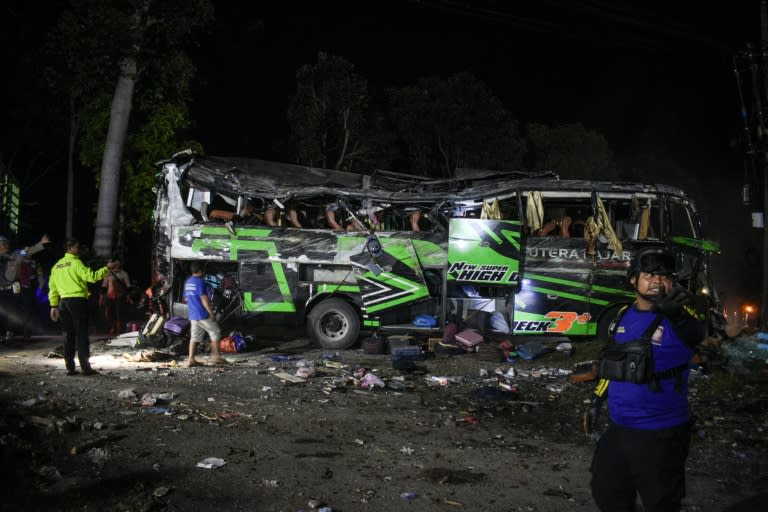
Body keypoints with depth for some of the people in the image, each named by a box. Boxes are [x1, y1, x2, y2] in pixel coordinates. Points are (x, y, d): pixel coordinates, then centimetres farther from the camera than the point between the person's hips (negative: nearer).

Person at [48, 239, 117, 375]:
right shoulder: (76, 262, -7)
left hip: (63, 301, 7)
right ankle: (85, 367, -6)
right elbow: (91, 276, -17)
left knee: (68, 334, 10)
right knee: (82, 334, -4)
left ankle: (70, 367, 9)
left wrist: (54, 306, 17)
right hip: (77, 300, -7)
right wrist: (107, 268, -11)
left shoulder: (57, 266, 15)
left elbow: (52, 288, 15)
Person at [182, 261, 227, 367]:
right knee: (215, 332, 5)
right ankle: (216, 356, 4)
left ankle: (191, 359, 3)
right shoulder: (200, 281, -14)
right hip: (203, 314, -8)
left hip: (192, 314, 8)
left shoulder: (187, 282, 12)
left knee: (194, 336, 8)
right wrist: (211, 312, -16)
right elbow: (204, 298, -18)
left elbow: (186, 298, 19)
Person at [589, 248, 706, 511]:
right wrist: (598, 398, 18)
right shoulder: (623, 316, 5)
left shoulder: (679, 317, -13)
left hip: (661, 435, -6)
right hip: (617, 428, 6)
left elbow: (695, 334, -34)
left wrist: (676, 314, -53)